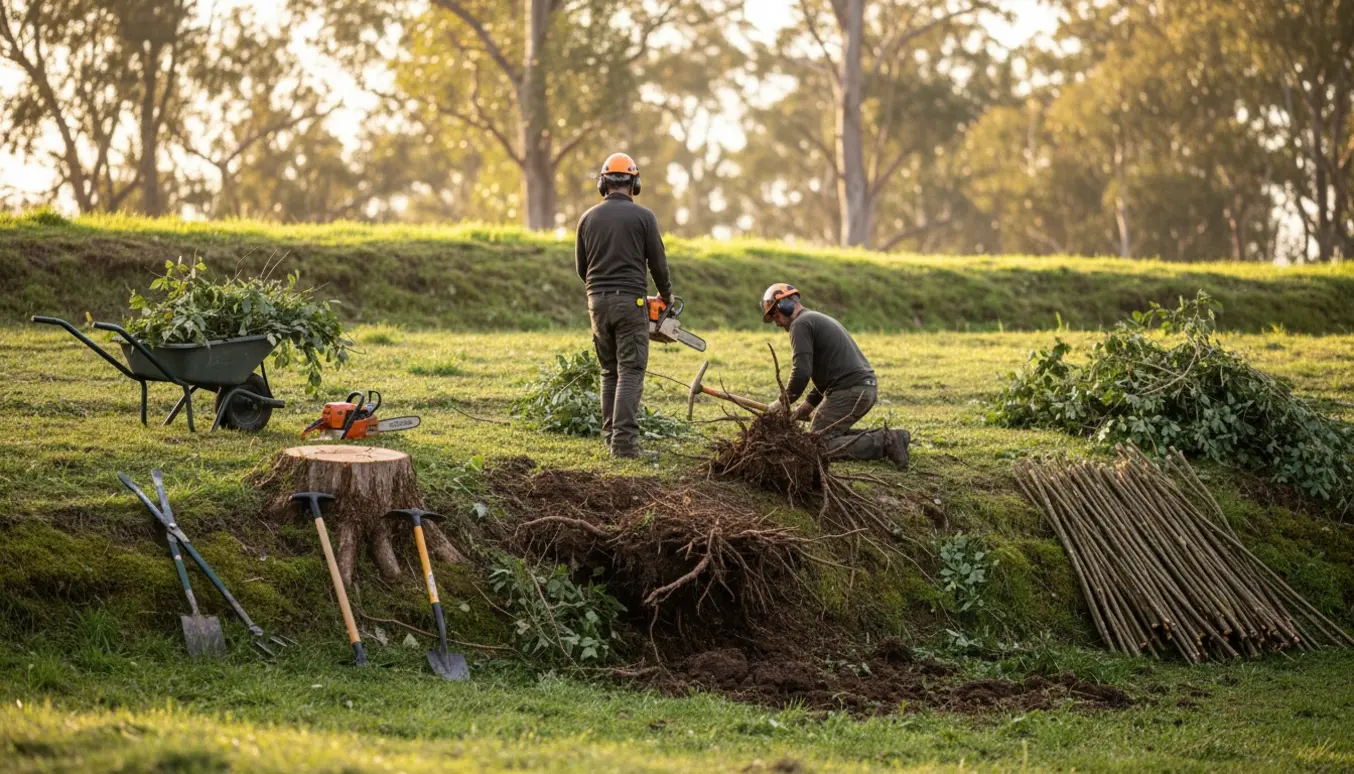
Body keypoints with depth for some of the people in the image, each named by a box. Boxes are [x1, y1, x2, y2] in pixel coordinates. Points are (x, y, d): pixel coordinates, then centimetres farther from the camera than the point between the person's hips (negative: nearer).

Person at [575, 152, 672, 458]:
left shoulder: (588, 218, 6)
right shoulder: (643, 217, -4)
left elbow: (581, 267, 13)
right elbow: (658, 263, -1)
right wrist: (667, 295, 17)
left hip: (598, 301, 4)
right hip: (631, 302, -4)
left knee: (610, 372, 14)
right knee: (630, 373, -5)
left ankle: (610, 436, 13)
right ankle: (624, 441, -14)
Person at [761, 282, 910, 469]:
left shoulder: (800, 324, -6)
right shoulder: (820, 319, 27)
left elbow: (802, 371, -16)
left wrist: (783, 402, -3)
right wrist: (807, 405, 25)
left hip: (849, 390, -10)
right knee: (834, 432, 22)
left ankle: (883, 443, -17)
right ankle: (888, 438, 10)